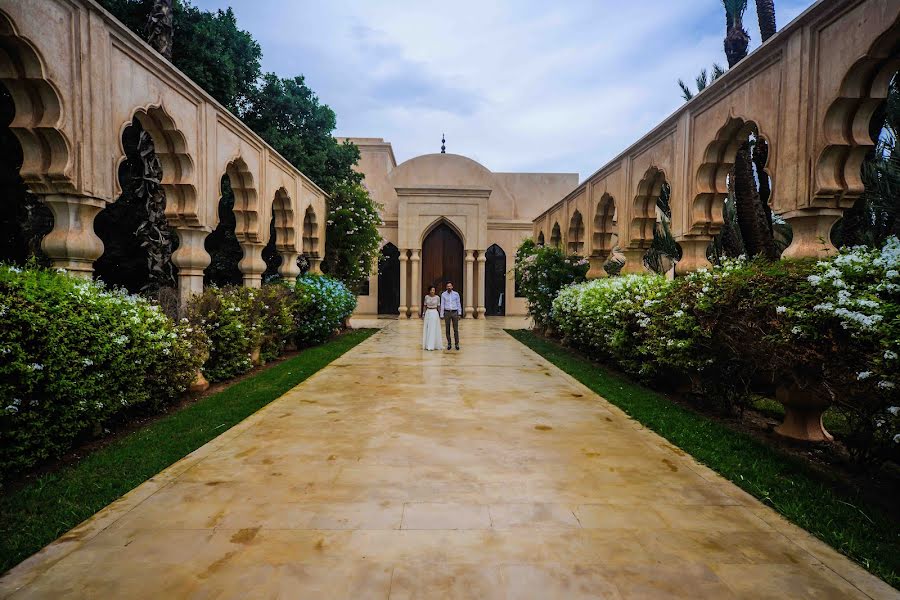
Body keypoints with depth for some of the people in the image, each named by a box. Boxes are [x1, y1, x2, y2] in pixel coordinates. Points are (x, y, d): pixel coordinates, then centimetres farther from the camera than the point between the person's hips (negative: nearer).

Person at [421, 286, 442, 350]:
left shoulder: (437, 297, -3)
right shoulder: (426, 297, 2)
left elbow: (439, 306, 2)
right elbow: (424, 306, 8)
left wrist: (440, 315, 1)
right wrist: (423, 314, 3)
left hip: (435, 313, -3)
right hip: (428, 313, 3)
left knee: (434, 329, -3)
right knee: (427, 329, 6)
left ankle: (433, 345, 0)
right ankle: (427, 345, 14)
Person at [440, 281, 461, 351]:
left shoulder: (456, 294, 1)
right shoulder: (443, 294, 0)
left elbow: (458, 304, 4)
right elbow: (442, 305, 1)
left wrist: (459, 314, 1)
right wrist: (442, 315, -1)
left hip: (454, 312, 0)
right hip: (447, 313, 0)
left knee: (456, 329, 1)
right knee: (447, 329, 4)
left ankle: (457, 344, 10)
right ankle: (449, 344, 14)